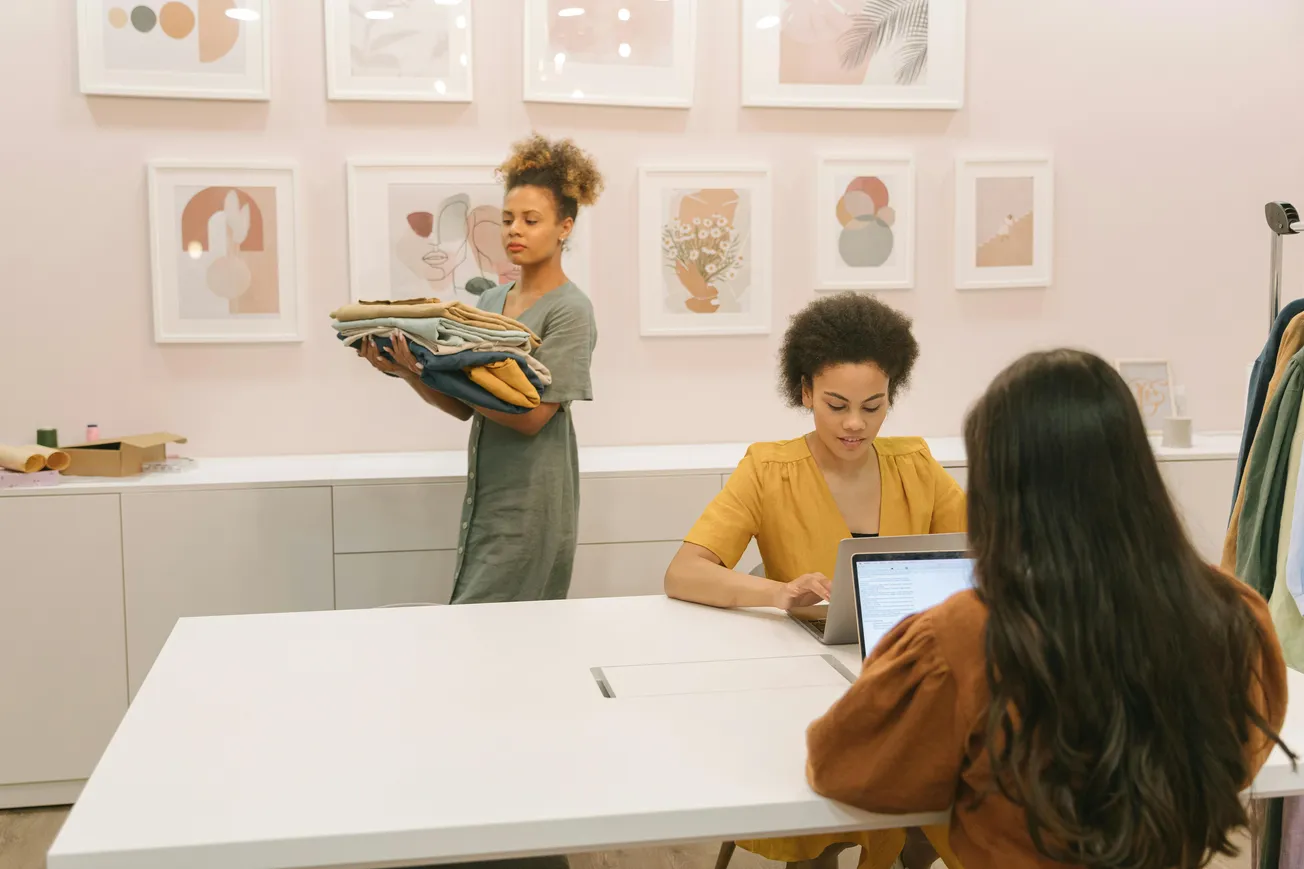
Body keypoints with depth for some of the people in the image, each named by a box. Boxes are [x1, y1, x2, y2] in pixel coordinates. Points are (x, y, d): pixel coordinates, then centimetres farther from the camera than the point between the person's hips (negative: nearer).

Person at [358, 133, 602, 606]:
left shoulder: (570, 310, -9)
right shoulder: (490, 301, 10)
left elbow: (532, 415, -17)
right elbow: (465, 407, 7)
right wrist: (407, 372, -10)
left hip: (530, 507, -6)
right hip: (484, 498, 6)